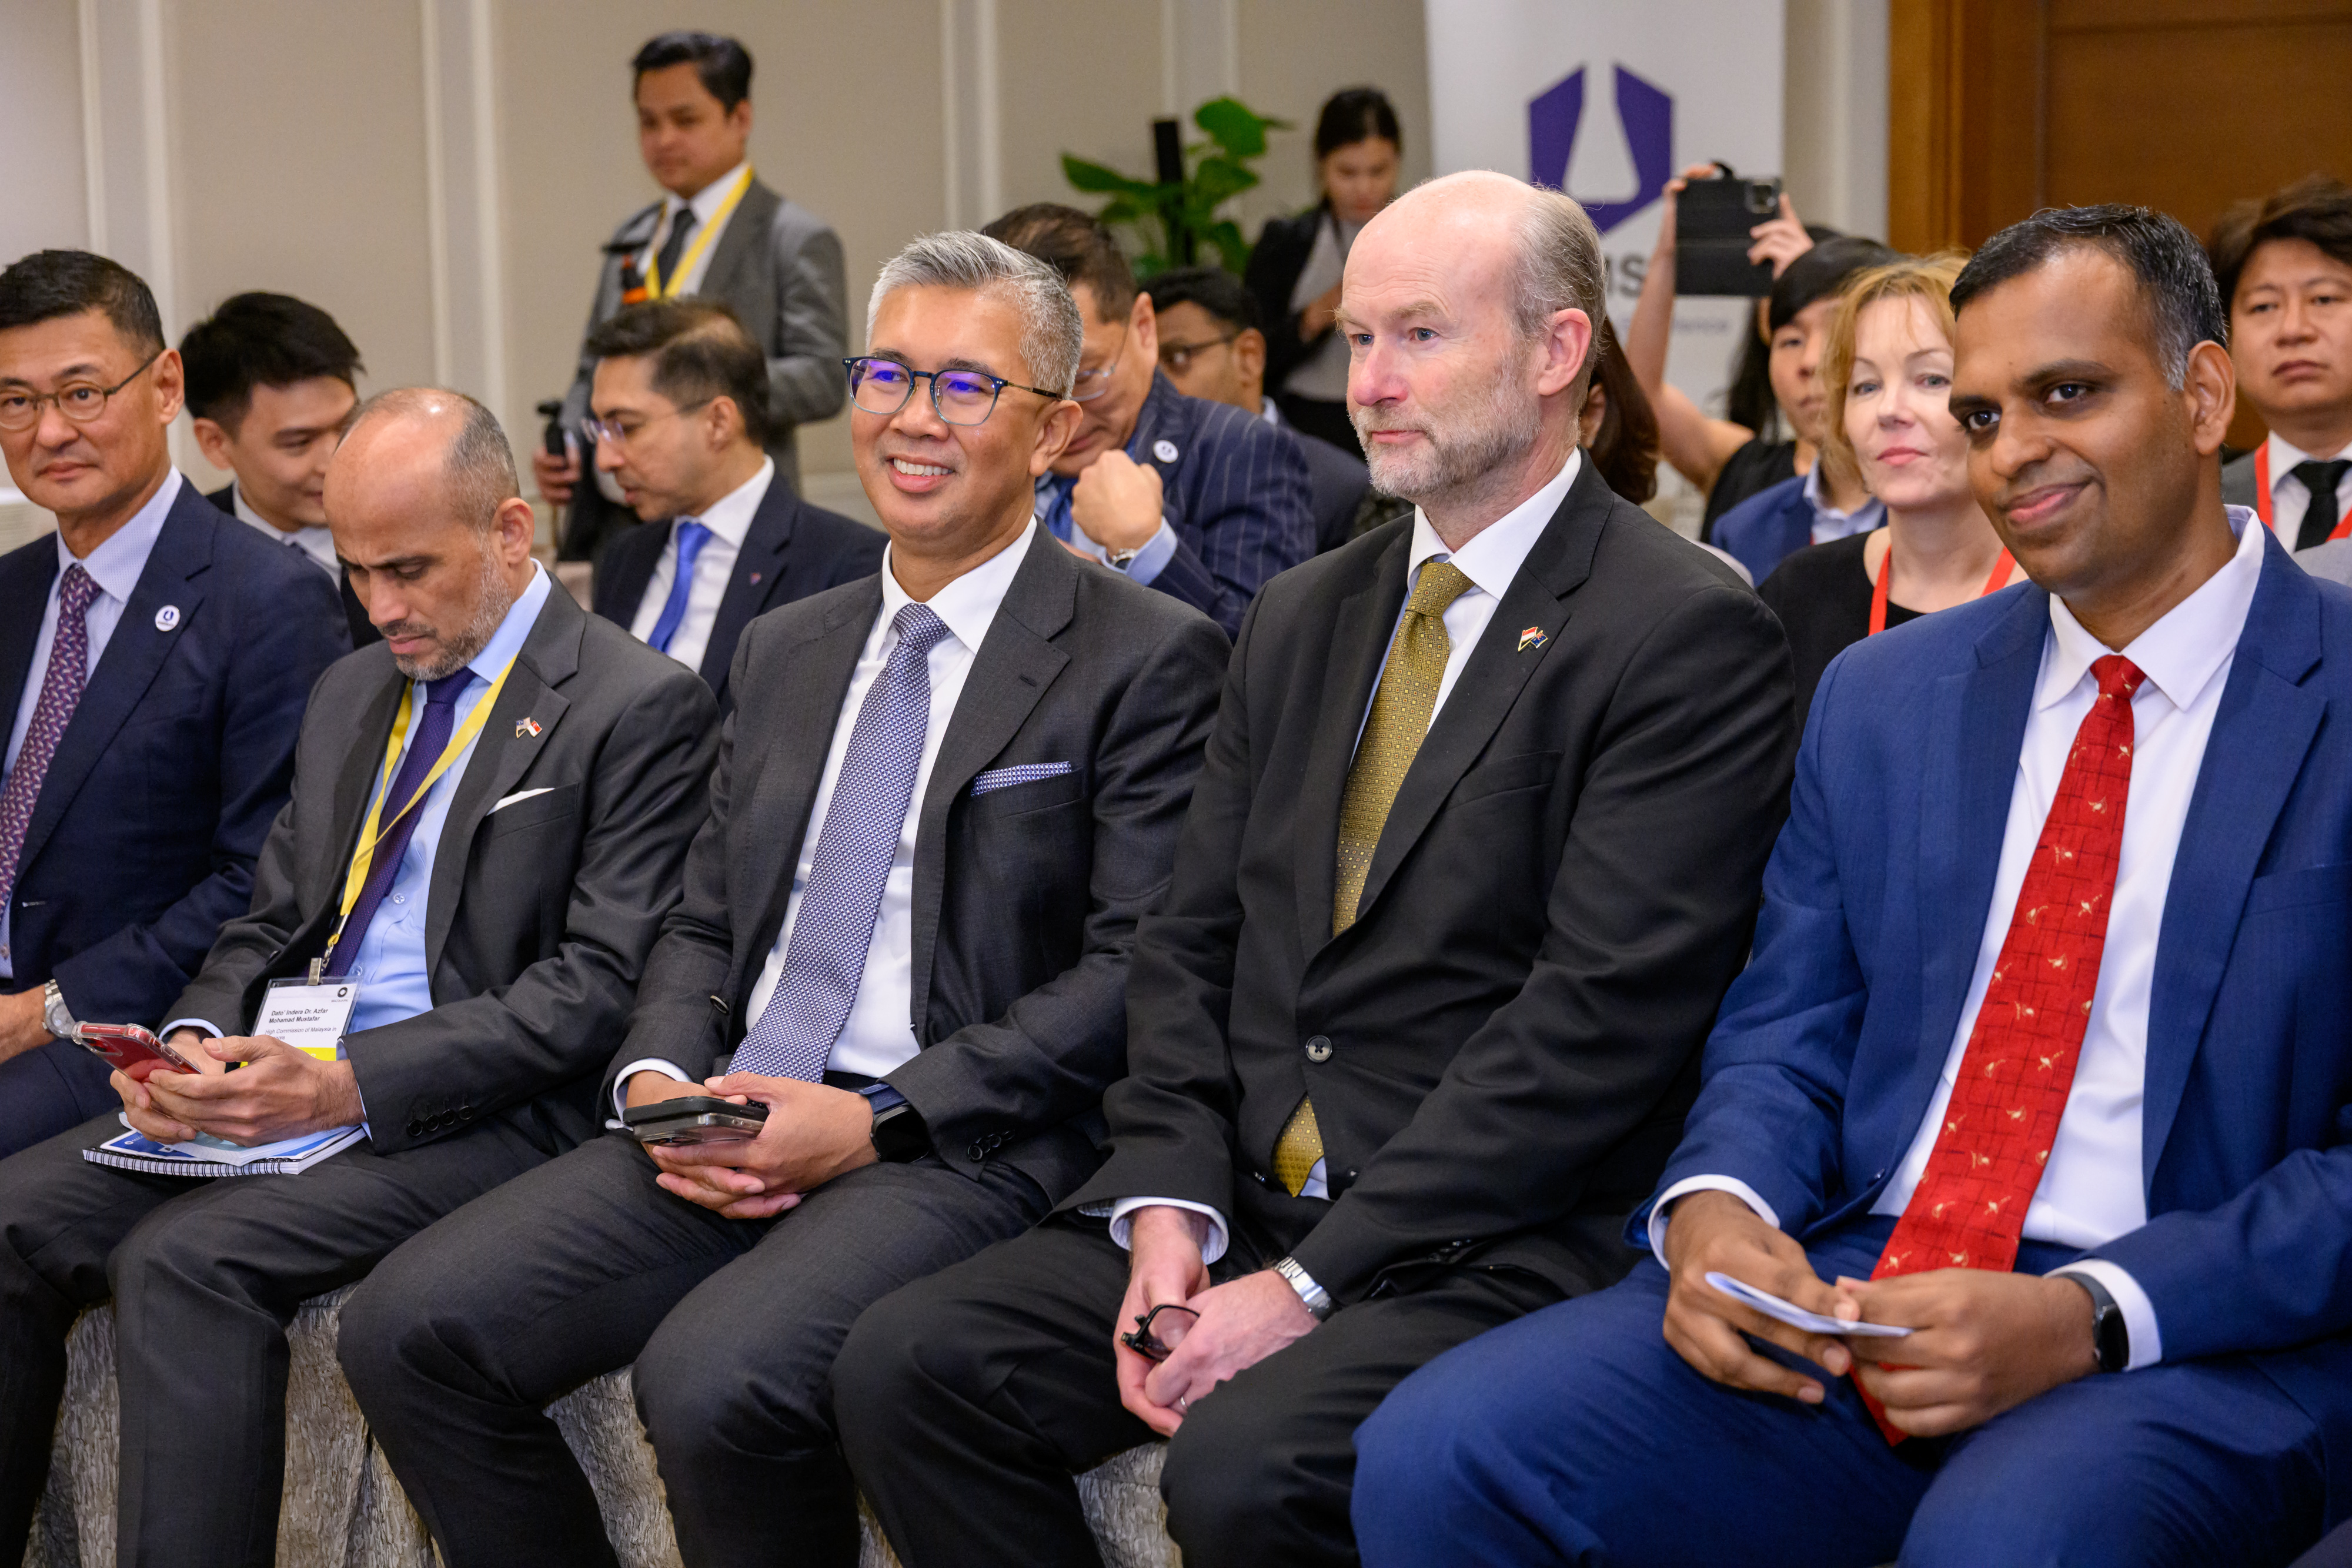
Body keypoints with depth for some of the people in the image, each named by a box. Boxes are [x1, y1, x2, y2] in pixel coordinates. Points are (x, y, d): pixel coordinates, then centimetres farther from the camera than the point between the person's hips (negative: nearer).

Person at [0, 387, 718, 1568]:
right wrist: (195, 1041, -2)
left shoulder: (640, 708, -6)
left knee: (186, 1258, -29)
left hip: (475, 1114, -7)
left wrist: (353, 1084, -21)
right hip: (288, 1081, 7)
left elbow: (598, 985, -13)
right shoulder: (353, 692, 20)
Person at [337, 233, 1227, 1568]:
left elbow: (1135, 972, -10)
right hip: (730, 1125, 7)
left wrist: (875, 1120, -16)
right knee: (411, 1325, -12)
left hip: (964, 1148, -6)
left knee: (716, 1376, -32)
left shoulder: (1148, 656, -2)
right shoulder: (791, 648, 20)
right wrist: (659, 1078, -2)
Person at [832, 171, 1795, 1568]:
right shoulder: (1302, 621, 16)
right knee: (906, 1367, -11)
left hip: (1494, 1245, -7)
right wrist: (1170, 1206, -4)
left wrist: (1310, 1281, -18)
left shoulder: (1690, 639, -8)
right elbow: (1191, 949, 15)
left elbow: (1599, 1015, -16)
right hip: (1243, 1208, 7)